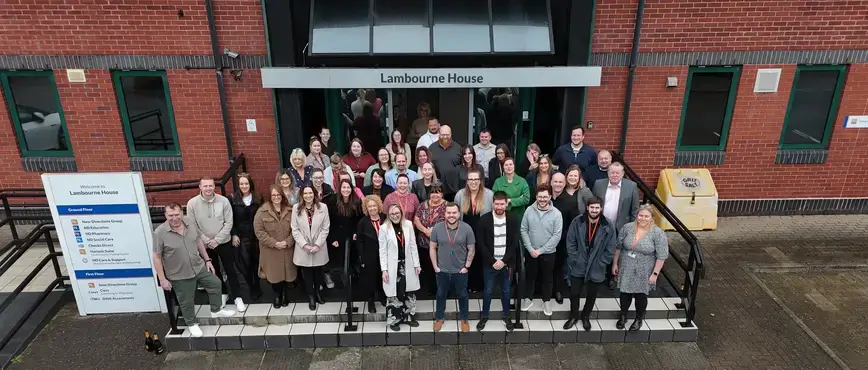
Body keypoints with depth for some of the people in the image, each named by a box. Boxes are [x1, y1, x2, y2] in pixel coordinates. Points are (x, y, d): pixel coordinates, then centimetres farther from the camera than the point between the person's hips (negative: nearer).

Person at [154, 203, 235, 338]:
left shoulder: (190, 221, -9)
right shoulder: (160, 233, -23)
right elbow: (157, 257, -16)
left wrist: (207, 259, 9)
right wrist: (162, 279, -15)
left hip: (199, 267, 5)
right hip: (179, 275, -5)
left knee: (215, 284, 17)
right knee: (187, 301, 13)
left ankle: (216, 310, 42)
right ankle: (192, 324, 40)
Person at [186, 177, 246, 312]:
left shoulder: (223, 201, -12)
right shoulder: (192, 203, -11)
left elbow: (229, 222, -10)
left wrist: (217, 240, -14)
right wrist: (206, 241, -12)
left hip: (224, 242, -1)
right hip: (205, 244, 1)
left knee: (230, 270, 4)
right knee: (214, 271, 16)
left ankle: (237, 297, 15)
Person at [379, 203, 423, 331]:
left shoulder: (408, 224, -2)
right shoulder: (384, 228, -10)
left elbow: (413, 245, 3)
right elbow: (382, 250, -7)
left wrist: (417, 264, 2)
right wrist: (384, 269, -10)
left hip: (407, 265, 3)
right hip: (393, 266, -3)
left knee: (409, 292, 14)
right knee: (394, 293, 5)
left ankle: (409, 317, 30)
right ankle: (394, 320, 20)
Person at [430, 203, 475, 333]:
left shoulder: (466, 228, -13)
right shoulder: (437, 228, -11)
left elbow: (471, 249, -5)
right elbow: (432, 248, -2)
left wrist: (467, 266, -7)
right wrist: (435, 266, -4)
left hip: (460, 271, -1)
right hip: (442, 270, 1)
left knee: (462, 295, 16)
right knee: (441, 294, 19)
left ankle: (463, 319, 36)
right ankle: (439, 317, 38)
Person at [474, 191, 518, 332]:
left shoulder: (513, 220, -5)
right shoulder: (484, 219, -10)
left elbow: (514, 243, -4)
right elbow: (480, 244, -9)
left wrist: (504, 261, -12)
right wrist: (493, 261, -14)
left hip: (507, 263, 1)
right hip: (489, 263, -1)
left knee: (506, 291, 15)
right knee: (488, 291, 11)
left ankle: (506, 316, 32)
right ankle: (484, 316, 27)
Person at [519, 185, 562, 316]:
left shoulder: (556, 213, -14)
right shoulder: (529, 210, -9)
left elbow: (556, 236, -14)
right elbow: (524, 230, -4)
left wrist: (540, 250, -16)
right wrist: (530, 249, -12)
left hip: (548, 253, -1)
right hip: (531, 252, 1)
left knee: (547, 278, 15)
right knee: (530, 276, 17)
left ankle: (547, 301, 34)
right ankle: (528, 298, 36)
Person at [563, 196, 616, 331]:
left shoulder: (608, 226, -14)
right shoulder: (577, 222, -12)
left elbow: (610, 249, -7)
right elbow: (570, 242, -5)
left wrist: (600, 265, -9)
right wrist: (575, 260, -9)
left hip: (596, 269, 0)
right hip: (578, 267, 0)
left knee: (592, 295, 19)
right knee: (574, 293, 12)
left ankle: (586, 317, 43)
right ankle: (574, 316, 38)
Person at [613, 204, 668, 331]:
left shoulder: (658, 233, -17)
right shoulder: (627, 227, -8)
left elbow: (661, 256, -13)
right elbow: (618, 247, 2)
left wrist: (655, 273, -13)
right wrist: (615, 264, 4)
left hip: (644, 272, -2)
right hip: (626, 269, 2)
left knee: (641, 295, 13)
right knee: (625, 293, 16)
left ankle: (639, 319, 36)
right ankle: (623, 316, 38)